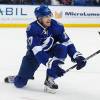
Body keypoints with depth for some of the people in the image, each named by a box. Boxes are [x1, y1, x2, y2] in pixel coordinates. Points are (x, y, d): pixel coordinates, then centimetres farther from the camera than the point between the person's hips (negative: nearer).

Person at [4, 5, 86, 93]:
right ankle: (18, 78, 34)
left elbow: (67, 42, -14)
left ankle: (49, 80, -21)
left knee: (62, 49, -32)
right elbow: (37, 50, -38)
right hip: (34, 54, -2)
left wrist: (77, 56, -29)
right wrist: (51, 63, -50)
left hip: (50, 51, 3)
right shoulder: (32, 29, -29)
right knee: (20, 83, -8)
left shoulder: (57, 26, -19)